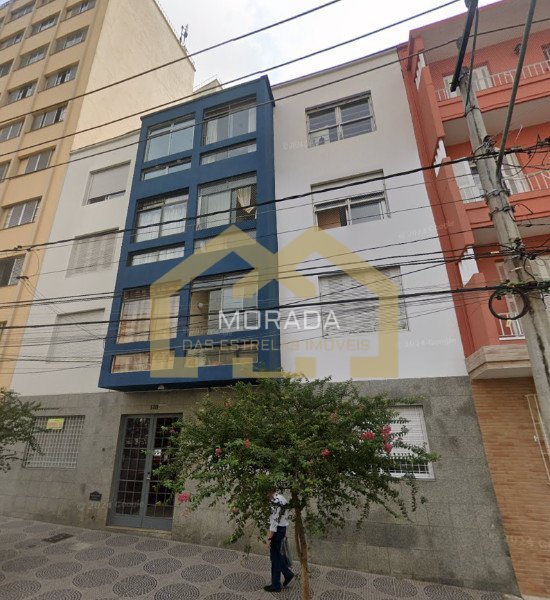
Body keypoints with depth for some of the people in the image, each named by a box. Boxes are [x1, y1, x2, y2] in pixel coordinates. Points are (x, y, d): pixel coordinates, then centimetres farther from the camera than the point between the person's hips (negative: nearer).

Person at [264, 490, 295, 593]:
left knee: (275, 557, 7)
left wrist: (269, 538, -18)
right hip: (282, 529, 9)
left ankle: (276, 585, 21)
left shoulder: (276, 501, -24)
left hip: (276, 531, -9)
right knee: (276, 554, 22)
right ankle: (288, 574, 30)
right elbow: (284, 517, 15)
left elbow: (275, 521, -24)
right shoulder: (281, 498, 7)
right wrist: (284, 533, 23)